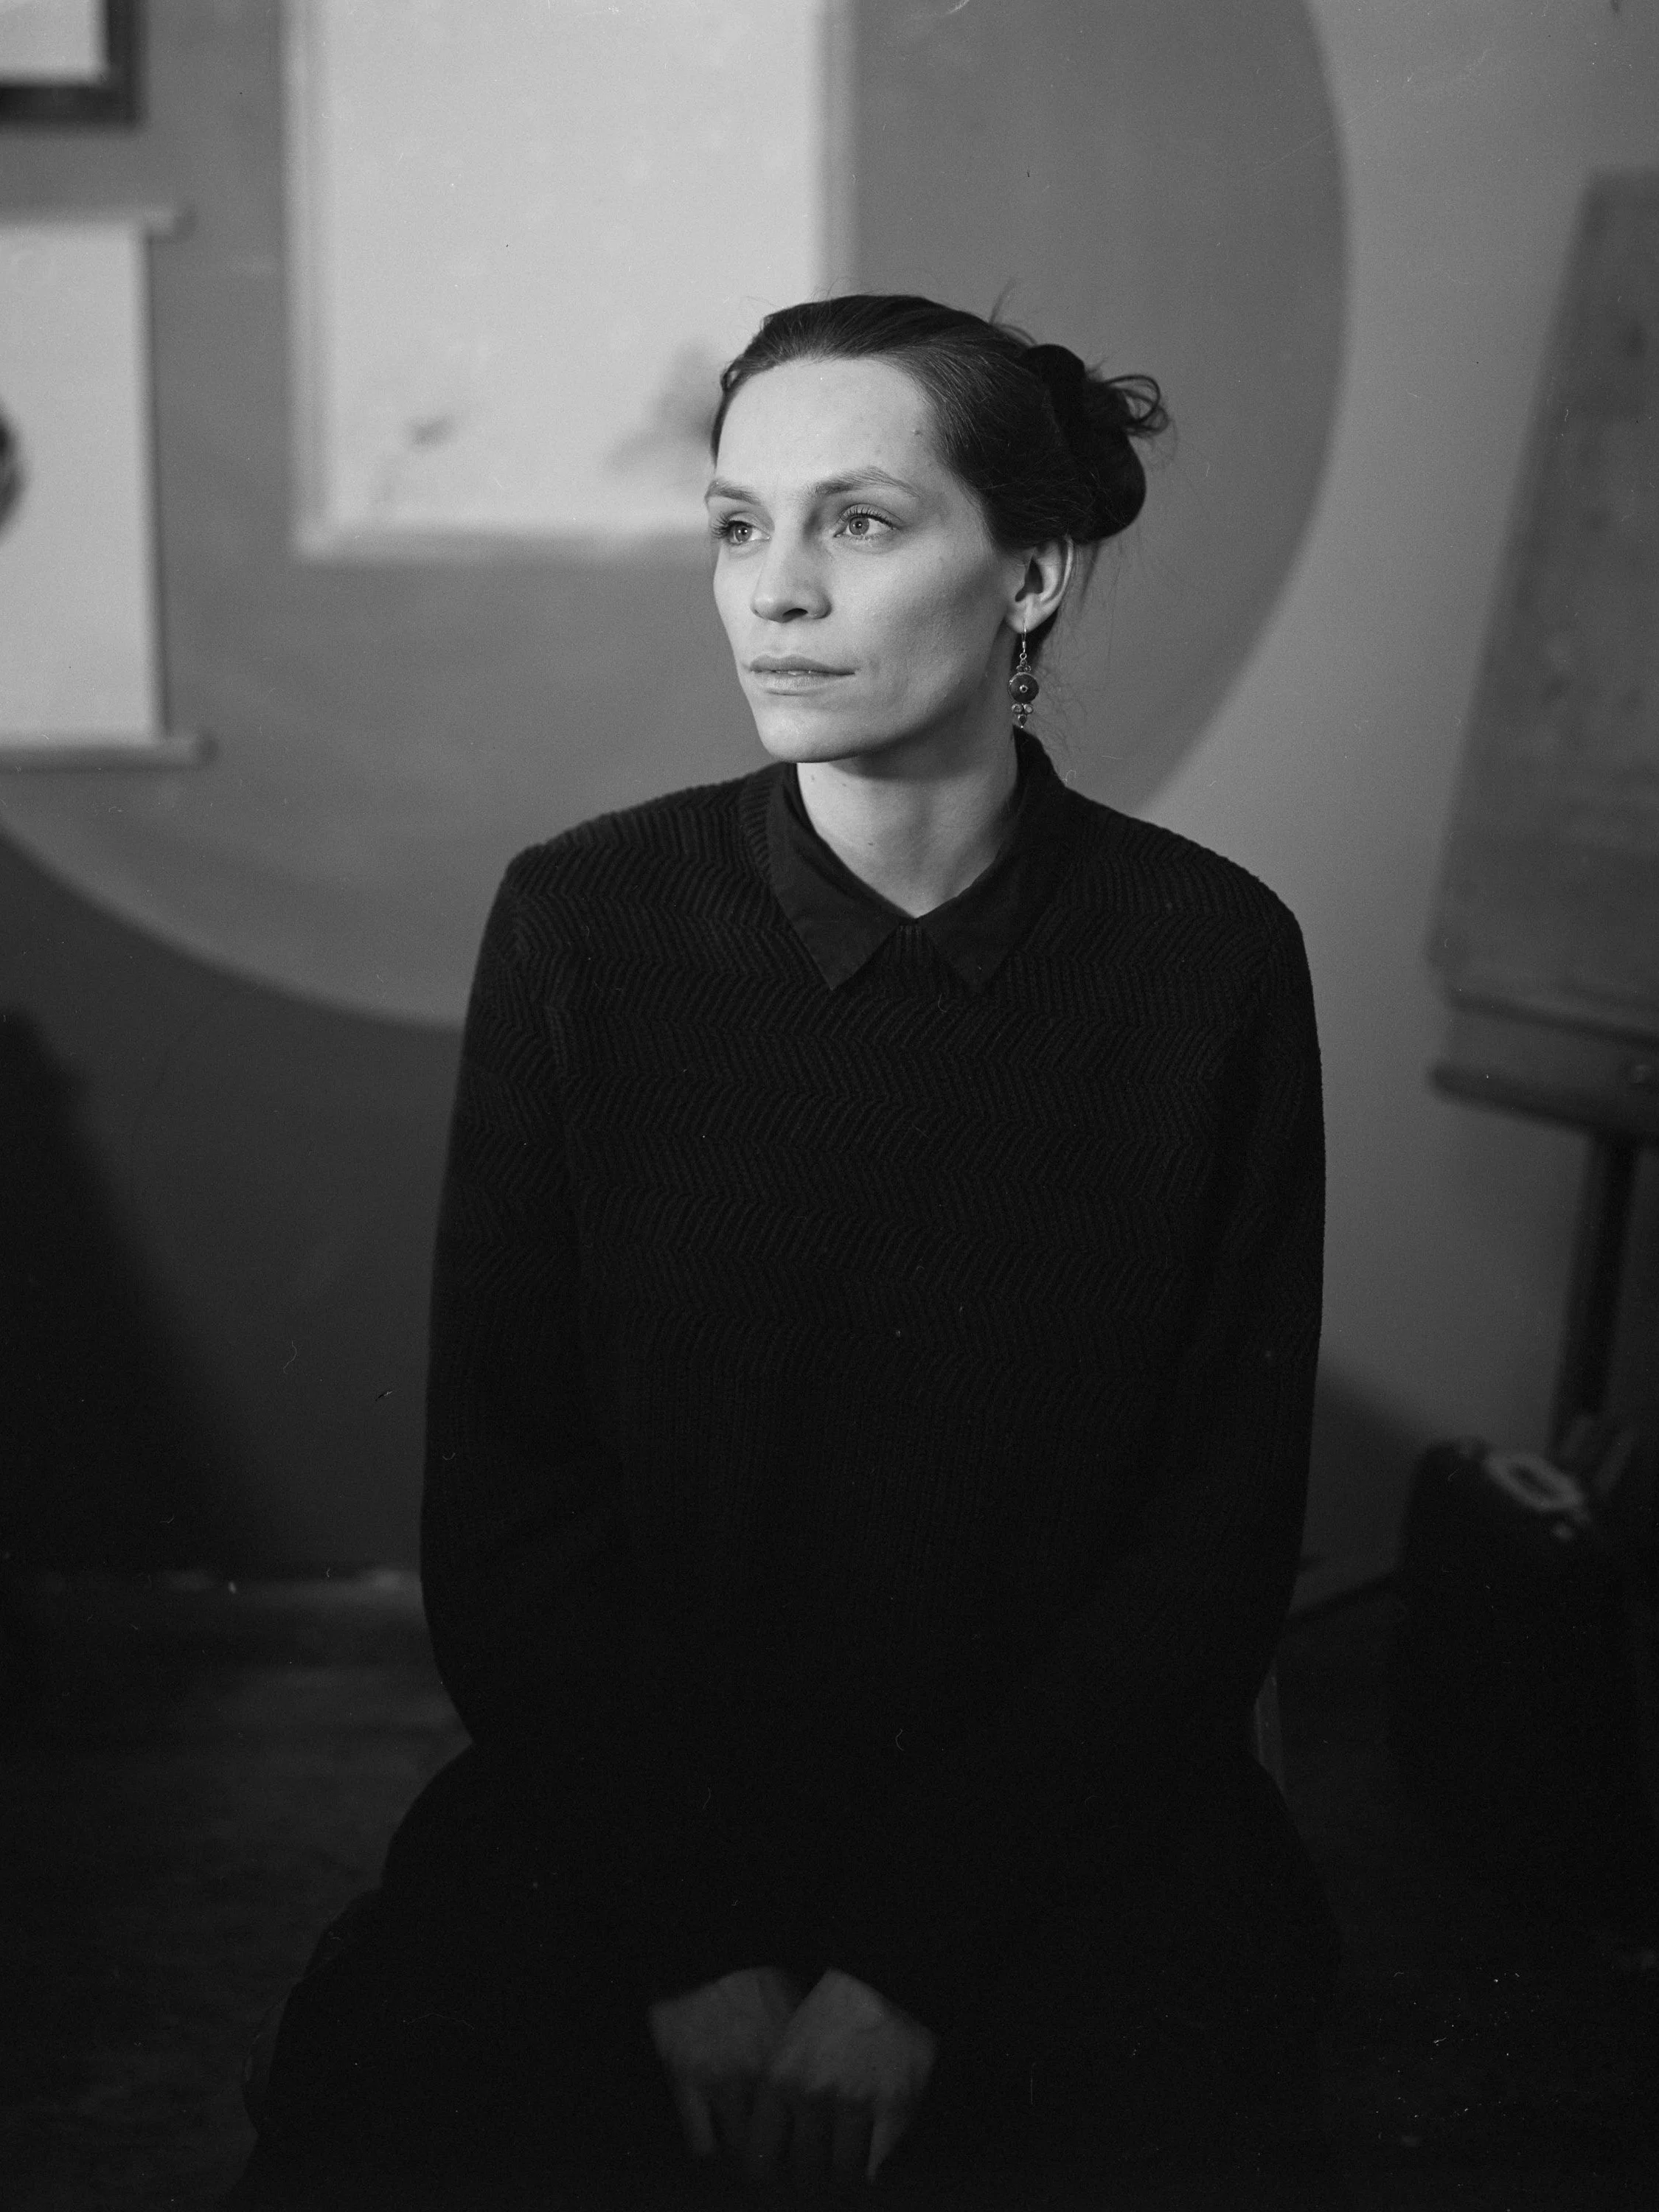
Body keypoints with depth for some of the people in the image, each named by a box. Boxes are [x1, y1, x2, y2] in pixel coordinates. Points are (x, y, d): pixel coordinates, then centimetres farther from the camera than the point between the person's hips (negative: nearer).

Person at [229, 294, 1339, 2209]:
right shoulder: (584, 920, -5)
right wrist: (687, 1947, -11)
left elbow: (1221, 1537, -3)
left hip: (1072, 1826, 0)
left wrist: (913, 1963, -11)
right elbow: (501, 1497, -2)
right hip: (624, 1809, 1)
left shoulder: (1206, 954, -5)